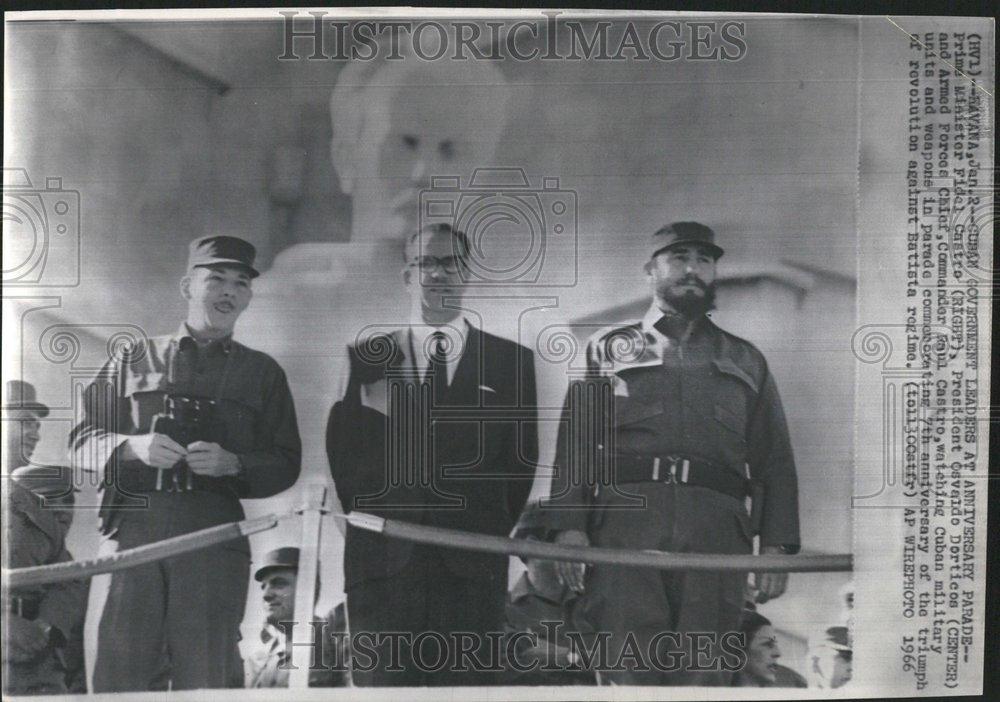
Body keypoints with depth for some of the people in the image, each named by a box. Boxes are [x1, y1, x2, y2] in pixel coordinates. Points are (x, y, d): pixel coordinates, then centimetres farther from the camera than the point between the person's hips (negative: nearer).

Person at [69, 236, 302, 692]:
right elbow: (82, 440, 13)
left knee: (206, 671, -1)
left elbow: (286, 464, 9)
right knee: (121, 664, -2)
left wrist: (231, 463, -9)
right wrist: (133, 446, -7)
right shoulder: (134, 360, 17)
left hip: (215, 530, 0)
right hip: (137, 523, 1)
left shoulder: (262, 372, 15)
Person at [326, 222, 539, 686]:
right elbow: (342, 451, 10)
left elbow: (521, 458, 10)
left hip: (472, 566, 0)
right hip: (382, 560, 1)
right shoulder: (366, 359, 11)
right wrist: (371, 519, 5)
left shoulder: (512, 360, 9)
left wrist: (491, 533, 6)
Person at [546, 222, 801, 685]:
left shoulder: (746, 363, 23)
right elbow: (575, 441, 7)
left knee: (702, 672, -1)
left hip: (715, 530, 2)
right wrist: (570, 524, -6)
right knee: (629, 669, -7)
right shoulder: (609, 348, 18)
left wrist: (776, 545, 3)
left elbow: (774, 461, 16)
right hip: (625, 521, -1)